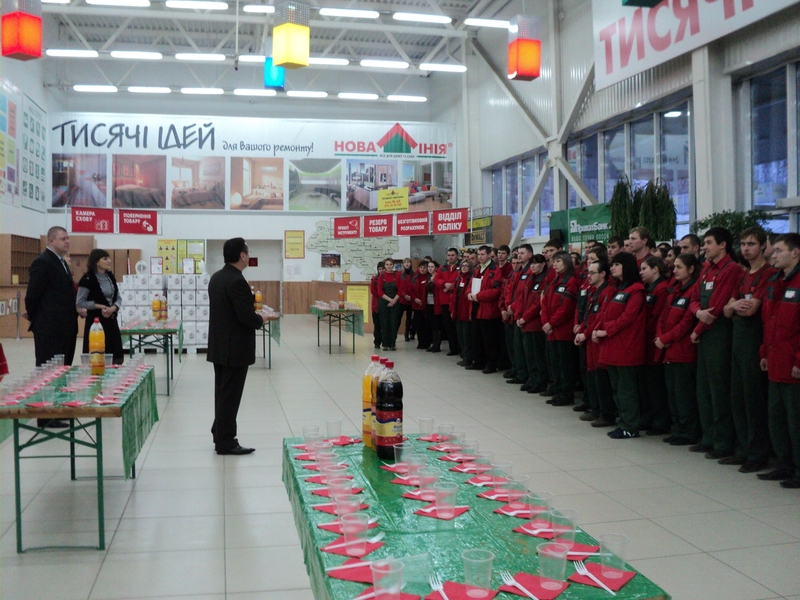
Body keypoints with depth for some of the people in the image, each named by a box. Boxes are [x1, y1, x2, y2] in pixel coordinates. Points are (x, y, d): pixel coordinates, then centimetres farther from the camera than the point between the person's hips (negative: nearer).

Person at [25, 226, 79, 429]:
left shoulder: (60, 262, 17)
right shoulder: (43, 262, -12)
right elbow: (32, 294, -13)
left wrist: (75, 310, 11)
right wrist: (34, 318, -2)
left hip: (64, 328, 9)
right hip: (49, 329, -9)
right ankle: (46, 417, 4)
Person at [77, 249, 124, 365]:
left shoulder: (110, 277, 9)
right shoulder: (87, 279, -9)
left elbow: (118, 298, 11)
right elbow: (79, 302, -9)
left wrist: (114, 308, -10)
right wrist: (99, 306, -16)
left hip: (111, 320, 6)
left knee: (117, 359, 6)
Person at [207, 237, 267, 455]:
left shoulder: (216, 277, 8)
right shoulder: (237, 281, -21)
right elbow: (246, 315, -24)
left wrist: (253, 316, 13)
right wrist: (261, 320, -4)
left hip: (219, 345, 9)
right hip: (235, 348, -9)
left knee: (223, 393, 17)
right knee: (230, 395, -1)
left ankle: (220, 434, 27)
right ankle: (225, 442, 7)